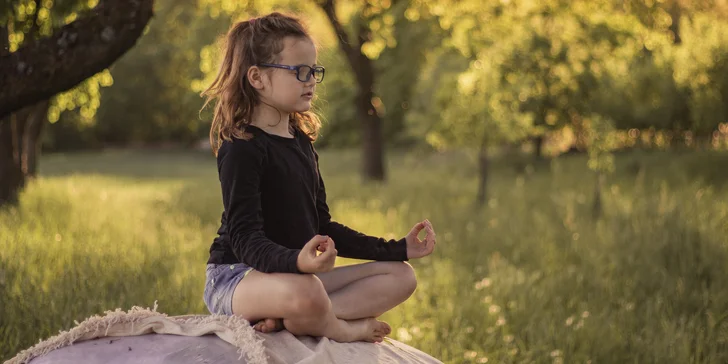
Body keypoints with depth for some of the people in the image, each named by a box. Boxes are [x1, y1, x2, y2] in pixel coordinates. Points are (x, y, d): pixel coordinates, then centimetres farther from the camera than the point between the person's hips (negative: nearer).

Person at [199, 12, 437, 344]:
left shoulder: (301, 143, 15)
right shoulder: (242, 147, -14)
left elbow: (322, 227, 19)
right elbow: (245, 238, -23)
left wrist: (398, 250, 13)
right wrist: (297, 262, -44)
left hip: (296, 275, 10)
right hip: (237, 277, -10)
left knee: (400, 276, 0)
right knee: (306, 291, -42)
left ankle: (288, 319, -18)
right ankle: (342, 330, -7)